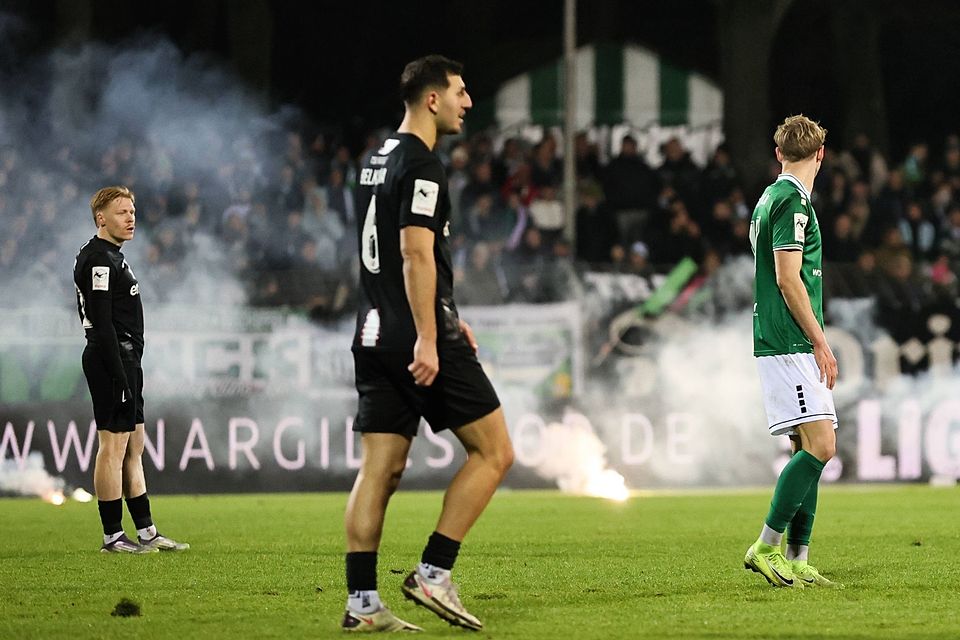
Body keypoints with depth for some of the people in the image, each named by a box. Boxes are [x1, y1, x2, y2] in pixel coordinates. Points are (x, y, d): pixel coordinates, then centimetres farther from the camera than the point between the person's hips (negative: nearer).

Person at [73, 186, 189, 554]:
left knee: (133, 449, 12)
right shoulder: (98, 260, -13)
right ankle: (112, 537, -7)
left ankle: (146, 532, 15)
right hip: (112, 359, -11)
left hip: (125, 360, 11)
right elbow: (102, 324, -20)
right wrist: (119, 375, -23)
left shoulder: (112, 257, 19)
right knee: (114, 447, -8)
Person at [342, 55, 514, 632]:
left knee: (381, 469, 6)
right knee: (494, 452, 0)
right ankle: (434, 573, -4)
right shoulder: (422, 165, -11)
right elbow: (417, 255, -20)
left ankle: (362, 602, 2)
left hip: (376, 339, 9)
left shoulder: (377, 162, 18)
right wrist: (428, 340, -22)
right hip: (419, 340, -9)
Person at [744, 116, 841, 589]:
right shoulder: (792, 200, -11)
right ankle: (767, 547, -13)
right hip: (791, 345, -10)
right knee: (820, 444, -14)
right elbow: (788, 278, -17)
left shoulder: (772, 197, 18)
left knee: (809, 447, 8)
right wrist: (820, 342, -14)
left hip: (792, 348, 10)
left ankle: (796, 562, 7)